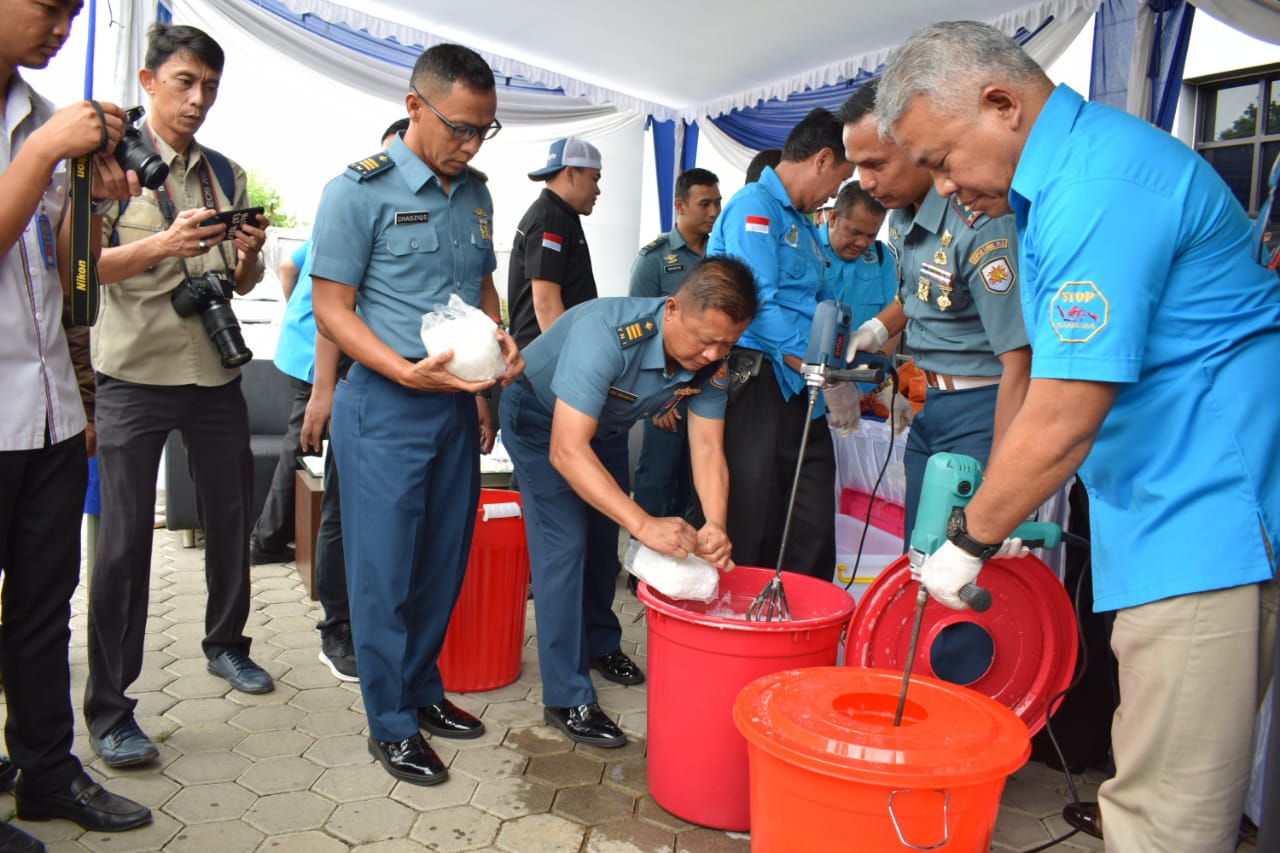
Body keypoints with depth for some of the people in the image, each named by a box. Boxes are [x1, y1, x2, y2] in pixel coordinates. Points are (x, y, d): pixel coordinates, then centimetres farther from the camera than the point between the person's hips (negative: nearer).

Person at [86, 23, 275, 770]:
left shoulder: (227, 175, 12)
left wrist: (249, 253, -7)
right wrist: (164, 244, -24)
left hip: (216, 371, 5)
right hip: (135, 372, -4)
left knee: (232, 514, 13)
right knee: (125, 535, -3)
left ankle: (226, 643, 34)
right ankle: (109, 708, 8)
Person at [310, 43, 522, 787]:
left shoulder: (476, 194, 10)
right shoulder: (360, 191, -9)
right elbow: (332, 308, -10)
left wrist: (499, 341, 2)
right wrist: (407, 371, -23)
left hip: (456, 403, 6)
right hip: (386, 408, -6)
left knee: (445, 560, 14)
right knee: (385, 571, 2)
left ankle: (423, 690, 32)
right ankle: (391, 725, 17)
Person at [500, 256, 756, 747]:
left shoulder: (712, 360, -22)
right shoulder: (606, 335, -42)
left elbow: (708, 448, -21)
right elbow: (566, 450, -46)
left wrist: (716, 527, -39)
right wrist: (644, 525, -53)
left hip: (606, 425, 6)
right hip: (540, 418, -6)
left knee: (603, 538, 15)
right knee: (565, 545, -13)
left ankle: (600, 642, 40)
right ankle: (566, 699, -3)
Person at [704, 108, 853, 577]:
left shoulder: (802, 223, 23)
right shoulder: (754, 207, -7)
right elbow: (759, 305, -18)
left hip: (802, 393, 9)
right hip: (758, 384, -9)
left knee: (814, 531, 7)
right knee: (752, 532, -2)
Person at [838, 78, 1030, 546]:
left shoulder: (979, 223, -23)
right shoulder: (902, 215, 4)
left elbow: (1019, 359, -26)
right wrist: (878, 327, 6)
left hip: (986, 406, -9)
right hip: (934, 403, 9)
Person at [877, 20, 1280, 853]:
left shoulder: (1099, 187, -20)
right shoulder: (1077, 168, 14)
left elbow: (1064, 419, -23)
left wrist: (969, 542, -9)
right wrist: (1016, 506, 17)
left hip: (1206, 520, -10)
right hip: (1195, 512, 10)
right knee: (1175, 781, 17)